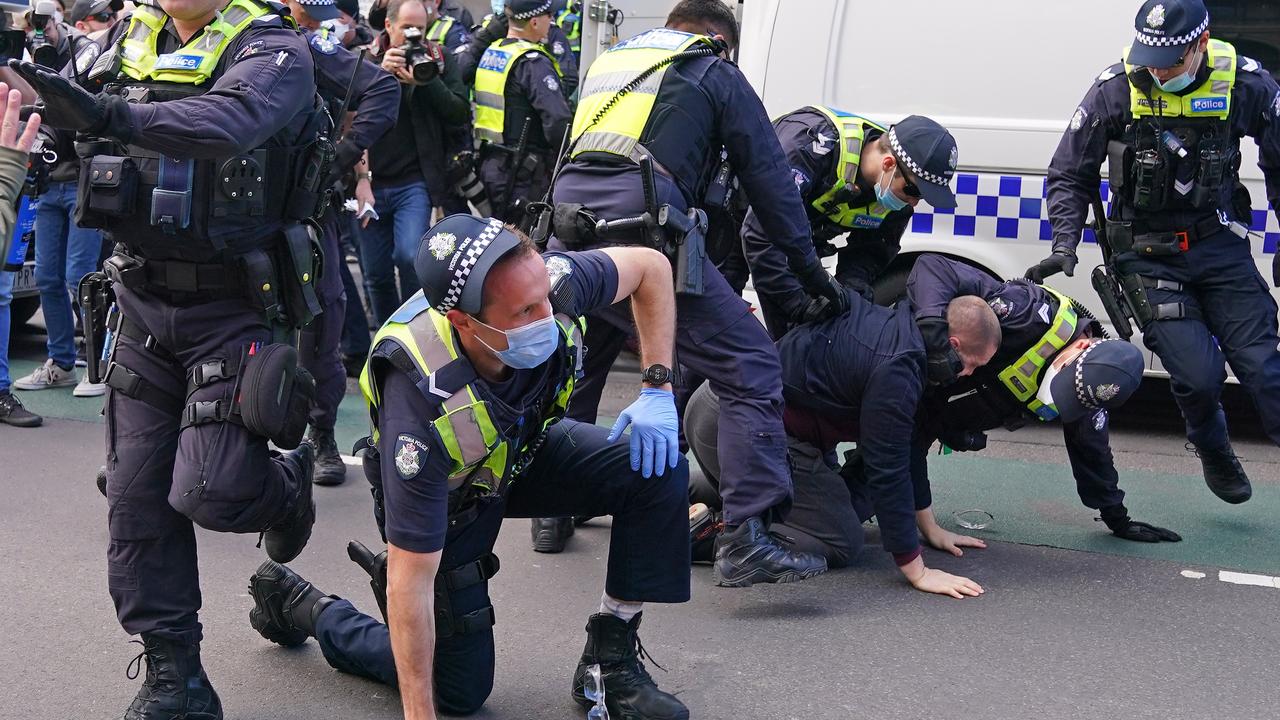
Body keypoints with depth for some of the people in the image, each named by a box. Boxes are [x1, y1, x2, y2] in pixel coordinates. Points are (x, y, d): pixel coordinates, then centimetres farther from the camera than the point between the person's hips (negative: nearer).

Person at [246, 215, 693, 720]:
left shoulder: (550, 282, -34)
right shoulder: (421, 401, -43)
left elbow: (649, 265, -10)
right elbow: (410, 582, -35)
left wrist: (657, 392, -18)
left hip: (525, 448, 5)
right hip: (448, 497, -4)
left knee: (658, 471, -19)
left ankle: (610, 658, -3)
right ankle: (302, 607, 23)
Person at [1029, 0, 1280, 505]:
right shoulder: (1115, 89, -12)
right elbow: (1069, 176, -1)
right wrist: (1065, 245, -13)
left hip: (1220, 247, 1)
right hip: (1147, 253, -1)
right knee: (1198, 376, -9)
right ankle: (1213, 453, 23)